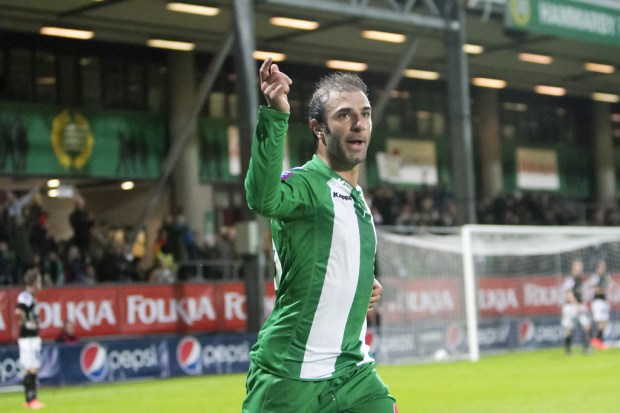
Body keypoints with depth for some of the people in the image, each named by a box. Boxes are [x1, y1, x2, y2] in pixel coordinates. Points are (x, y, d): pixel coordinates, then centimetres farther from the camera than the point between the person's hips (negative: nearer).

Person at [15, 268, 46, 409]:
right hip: (27, 338, -10)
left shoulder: (31, 297, 15)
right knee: (31, 369, -9)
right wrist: (27, 323, -22)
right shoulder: (25, 296, -16)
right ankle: (31, 399, -6)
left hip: (34, 337, 10)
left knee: (34, 369, 12)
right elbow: (19, 311, -32)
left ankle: (30, 400, 17)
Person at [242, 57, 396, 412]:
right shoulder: (304, 183, -12)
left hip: (353, 371, 7)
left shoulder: (358, 197, 14)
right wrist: (276, 114, -46)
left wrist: (365, 286, 9)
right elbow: (263, 197, -37)